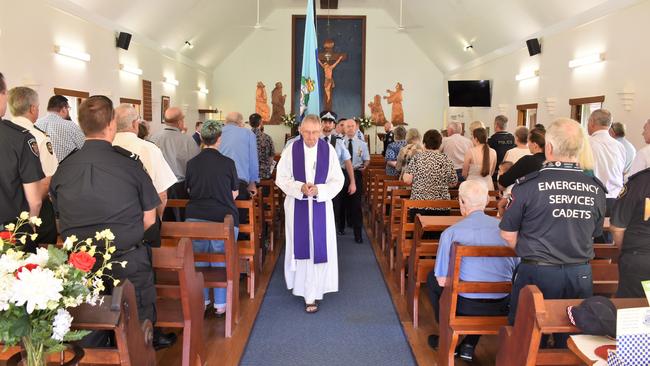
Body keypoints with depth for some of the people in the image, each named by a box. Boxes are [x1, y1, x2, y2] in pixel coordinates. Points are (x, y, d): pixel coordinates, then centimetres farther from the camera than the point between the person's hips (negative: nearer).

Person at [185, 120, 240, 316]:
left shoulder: (192, 163, 0)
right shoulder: (228, 163, -7)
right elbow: (234, 194, 3)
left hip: (195, 218, 2)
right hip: (223, 219, -2)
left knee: (198, 262, 15)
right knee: (221, 263, 9)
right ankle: (220, 304, 17)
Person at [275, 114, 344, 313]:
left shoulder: (329, 150, -4)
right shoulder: (291, 150, -5)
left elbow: (337, 180, -2)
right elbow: (281, 178, -2)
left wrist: (319, 190, -19)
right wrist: (300, 187, -18)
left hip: (321, 207, 0)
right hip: (297, 207, 0)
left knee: (319, 248, 1)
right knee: (300, 247, 8)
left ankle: (312, 295, 9)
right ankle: (299, 284, 28)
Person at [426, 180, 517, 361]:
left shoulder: (451, 232, -10)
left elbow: (442, 280, -7)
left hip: (466, 304, -3)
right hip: (502, 306, 3)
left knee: (432, 278, 24)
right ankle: (469, 344, 28)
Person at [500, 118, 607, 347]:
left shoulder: (528, 185, -13)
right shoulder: (596, 189, -1)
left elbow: (508, 234, -6)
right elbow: (594, 234, 11)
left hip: (537, 275, -3)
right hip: (581, 276, 4)